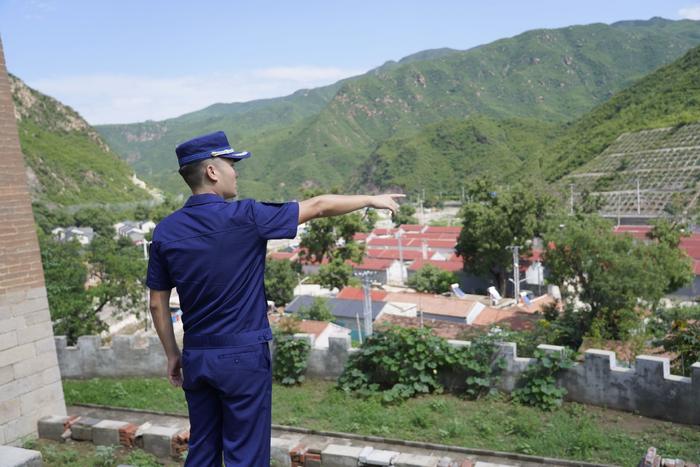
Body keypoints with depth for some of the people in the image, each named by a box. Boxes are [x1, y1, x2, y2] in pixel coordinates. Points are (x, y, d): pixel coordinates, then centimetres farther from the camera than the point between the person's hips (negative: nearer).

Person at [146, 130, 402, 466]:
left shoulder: (165, 231, -1)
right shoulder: (244, 217, -15)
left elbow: (157, 304, 5)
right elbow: (319, 206, -6)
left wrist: (172, 354, 17)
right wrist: (371, 199, 7)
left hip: (196, 358, 6)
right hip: (243, 356, -5)